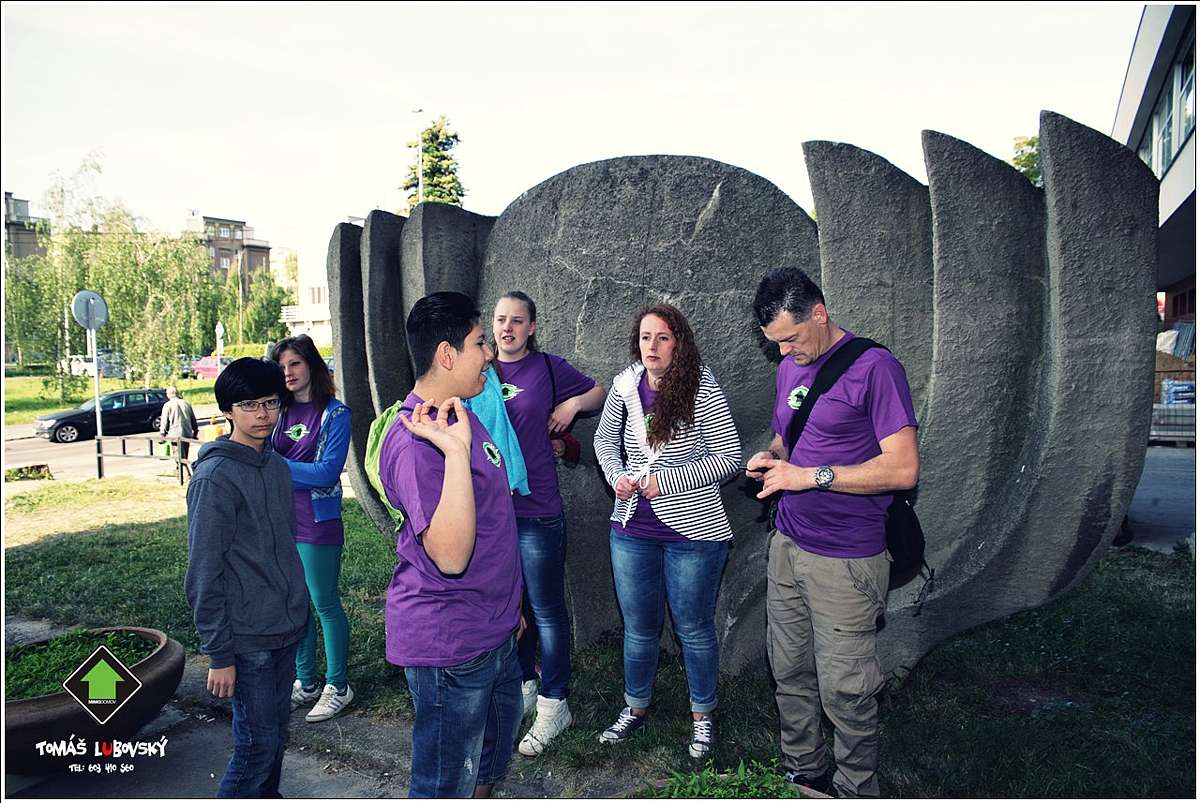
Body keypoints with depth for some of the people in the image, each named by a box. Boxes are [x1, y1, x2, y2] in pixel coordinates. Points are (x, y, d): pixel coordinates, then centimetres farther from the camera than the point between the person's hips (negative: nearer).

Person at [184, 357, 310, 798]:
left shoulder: (277, 465, 7)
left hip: (286, 629, 7)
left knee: (276, 734, 18)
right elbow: (204, 576, -16)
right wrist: (219, 655, -15)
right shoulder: (215, 477, -16)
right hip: (247, 638, -7)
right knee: (257, 743, 0)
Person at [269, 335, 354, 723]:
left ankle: (337, 686, 17)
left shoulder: (335, 413, -7)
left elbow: (327, 472, -16)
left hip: (317, 524, -5)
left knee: (325, 604, 3)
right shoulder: (278, 411, 8)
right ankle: (306, 683, 28)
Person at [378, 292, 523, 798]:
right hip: (447, 642, -9)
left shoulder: (461, 417, 7)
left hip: (494, 630, 9)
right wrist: (456, 450, -39)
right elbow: (449, 555, -33)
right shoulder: (414, 442, -25)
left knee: (492, 759, 26)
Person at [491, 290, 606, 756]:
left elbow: (598, 393, 11)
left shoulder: (549, 368, -3)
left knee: (546, 610, 3)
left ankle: (554, 704, 17)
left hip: (537, 511, -4)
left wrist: (572, 405, -7)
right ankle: (523, 686, 35)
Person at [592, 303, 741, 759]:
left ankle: (703, 716, 34)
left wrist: (667, 481, -19)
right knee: (638, 628, 18)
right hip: (633, 529, 4)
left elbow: (729, 457, -13)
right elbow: (605, 439, 14)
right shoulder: (626, 386, -1)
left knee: (694, 628, 12)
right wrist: (617, 476, -5)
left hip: (693, 530, -4)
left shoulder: (703, 391, -14)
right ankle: (636, 708, 39)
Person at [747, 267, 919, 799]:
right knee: (790, 673, 15)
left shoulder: (874, 367, -14)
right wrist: (771, 458, 1)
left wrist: (810, 475, -20)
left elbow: (902, 469, -19)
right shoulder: (788, 369, 10)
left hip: (845, 561, -7)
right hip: (786, 545, 7)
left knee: (844, 690, 1)